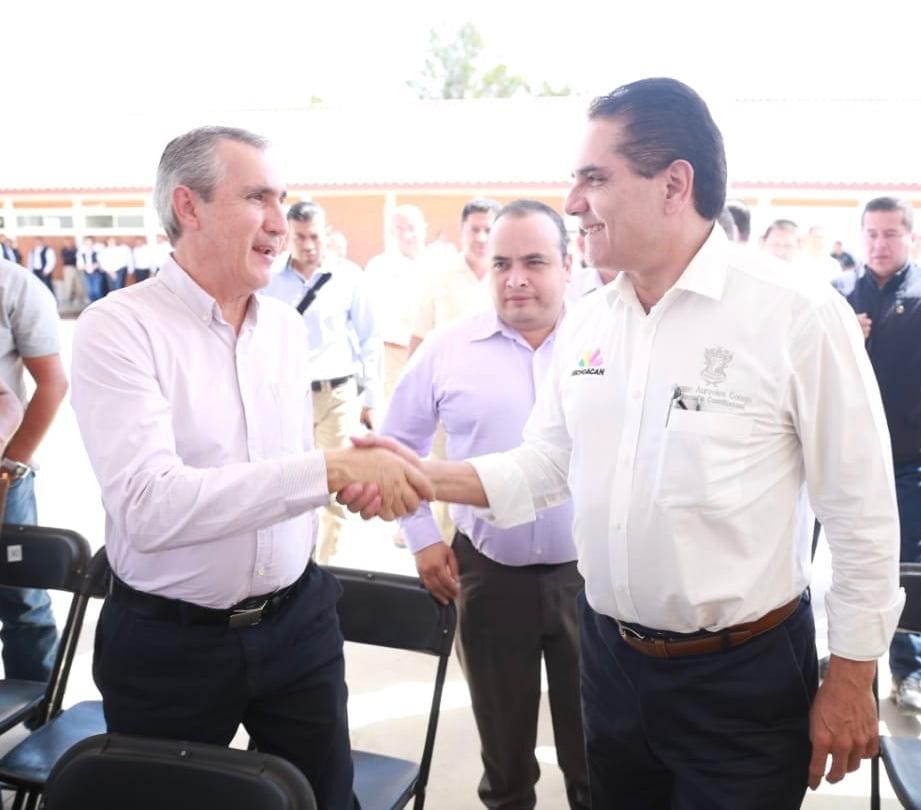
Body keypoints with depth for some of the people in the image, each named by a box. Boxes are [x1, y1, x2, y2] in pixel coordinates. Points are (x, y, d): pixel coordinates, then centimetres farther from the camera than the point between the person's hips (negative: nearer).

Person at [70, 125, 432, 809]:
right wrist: (331, 470, -34)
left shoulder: (288, 325, 5)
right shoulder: (119, 327, -16)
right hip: (169, 644, -4)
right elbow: (148, 506, -29)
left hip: (298, 622, 5)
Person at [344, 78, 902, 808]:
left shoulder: (797, 313, -16)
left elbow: (862, 512, -12)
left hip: (743, 676, -5)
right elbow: (544, 468, 7)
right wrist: (424, 476, -7)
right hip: (611, 658, 6)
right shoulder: (586, 323, 1)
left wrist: (851, 680, -7)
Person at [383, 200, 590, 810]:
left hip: (590, 571, -1)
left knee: (594, 740, 15)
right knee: (502, 731, 19)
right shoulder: (448, 348, -1)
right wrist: (423, 536, 3)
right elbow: (399, 444, 8)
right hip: (489, 570, 1)